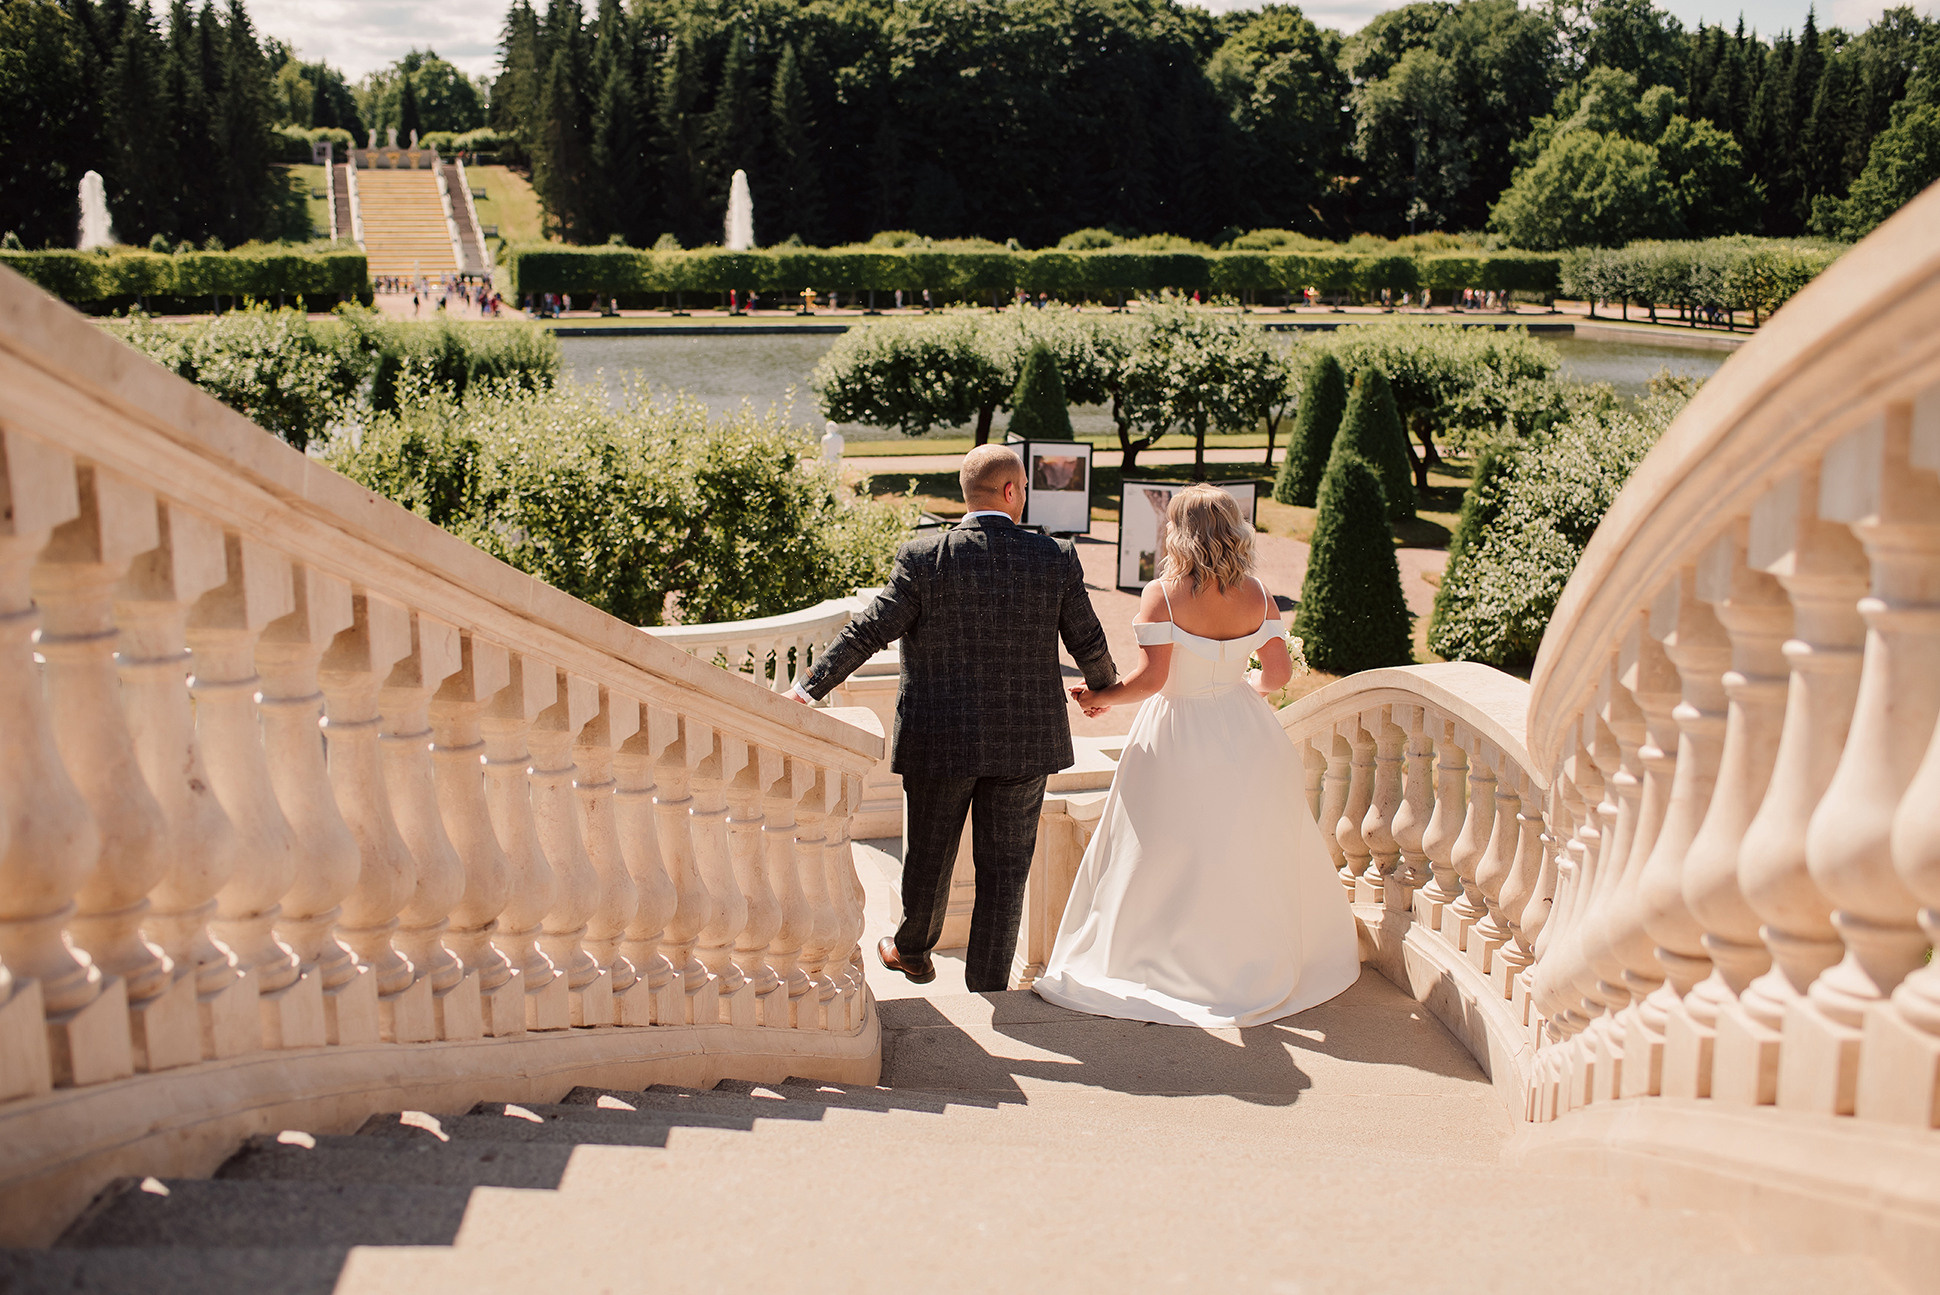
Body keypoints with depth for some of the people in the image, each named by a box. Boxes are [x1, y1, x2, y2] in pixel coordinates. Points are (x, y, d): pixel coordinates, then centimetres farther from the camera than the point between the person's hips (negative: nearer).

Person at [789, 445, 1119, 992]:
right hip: (1025, 741, 1)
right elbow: (1088, 643, 3)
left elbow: (869, 631, -11)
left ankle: (913, 952, 43)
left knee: (928, 855, 19)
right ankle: (987, 990, 18)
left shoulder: (922, 558, -10)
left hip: (939, 740, 0)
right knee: (1004, 868, 11)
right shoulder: (1056, 558, -5)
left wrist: (810, 688, -2)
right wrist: (1105, 687, 24)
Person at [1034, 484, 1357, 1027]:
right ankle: (1255, 966, 31)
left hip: (1177, 738, -4)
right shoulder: (1256, 593, -4)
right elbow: (1279, 673, 0)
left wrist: (1099, 698, -5)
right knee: (1249, 857, 18)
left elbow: (1150, 678, -21)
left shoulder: (1163, 594, -16)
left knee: (1163, 857, 10)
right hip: (1244, 738, 4)